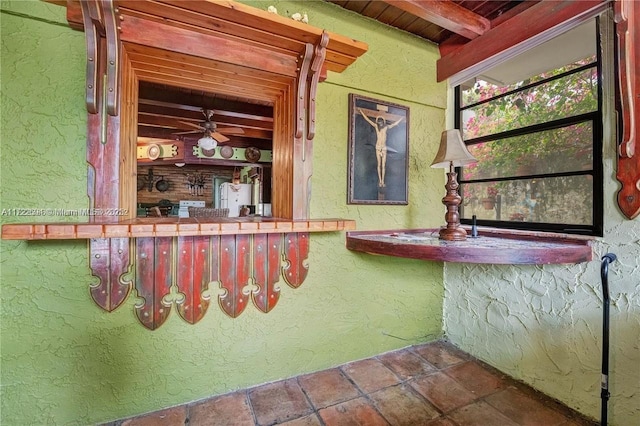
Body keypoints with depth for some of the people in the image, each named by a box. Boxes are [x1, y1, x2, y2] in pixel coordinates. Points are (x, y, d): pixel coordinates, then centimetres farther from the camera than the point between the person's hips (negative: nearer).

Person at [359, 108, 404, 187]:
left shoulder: (386, 127, 2)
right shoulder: (376, 126, 0)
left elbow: (395, 124, 17)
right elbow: (367, 119, 3)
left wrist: (402, 118, 25)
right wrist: (361, 111, 4)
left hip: (384, 148, 1)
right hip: (378, 148, -1)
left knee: (383, 165, 0)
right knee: (379, 164, 0)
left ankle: (383, 181, 2)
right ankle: (380, 181, 1)